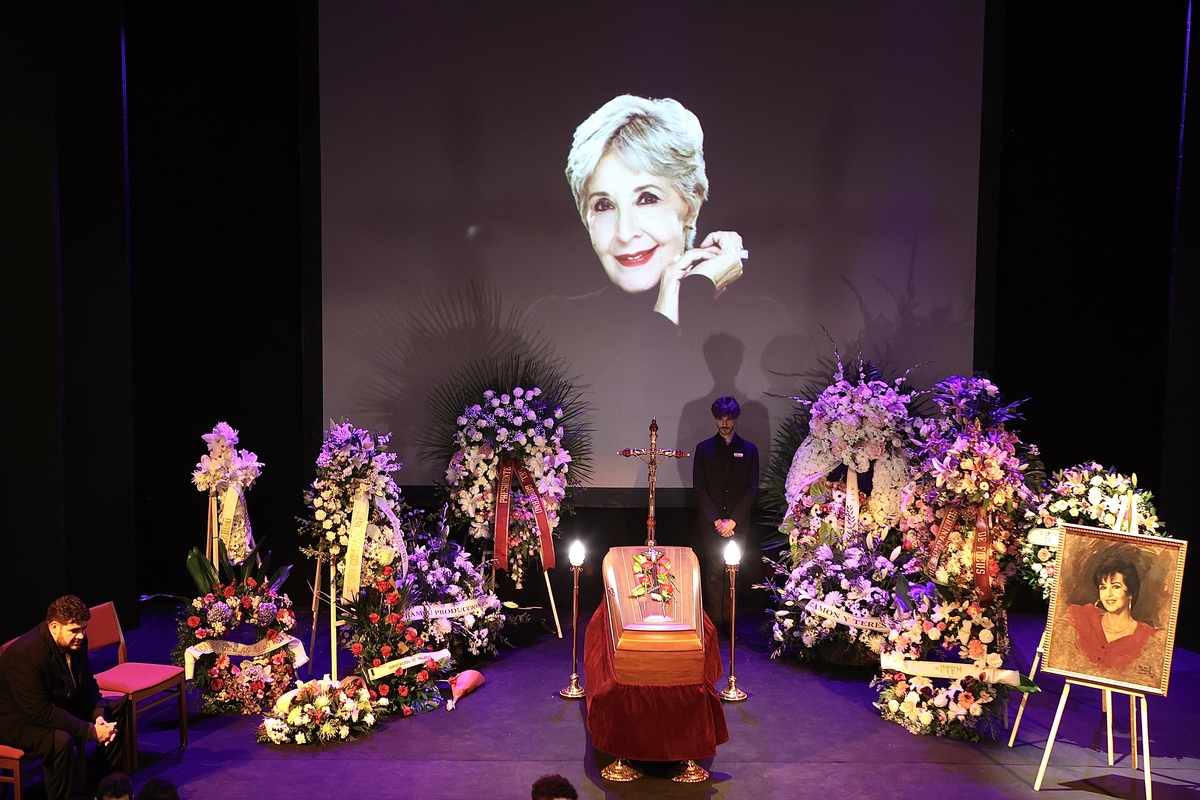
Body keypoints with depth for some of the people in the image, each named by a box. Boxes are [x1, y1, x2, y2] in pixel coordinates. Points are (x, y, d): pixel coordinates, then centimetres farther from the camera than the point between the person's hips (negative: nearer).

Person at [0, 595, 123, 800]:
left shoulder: (76, 642, -10)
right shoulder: (26, 654, -32)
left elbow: (87, 684, 3)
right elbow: (41, 713, -32)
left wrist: (99, 715, -16)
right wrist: (90, 731, -31)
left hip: (58, 704, 8)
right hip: (18, 719, -8)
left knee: (113, 714, 0)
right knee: (61, 740, -34)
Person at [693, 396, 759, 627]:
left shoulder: (749, 450, 6)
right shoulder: (704, 449, 6)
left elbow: (752, 489, 1)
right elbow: (699, 488, 1)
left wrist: (732, 521, -7)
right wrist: (716, 520, -7)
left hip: (738, 524, 0)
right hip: (711, 525, 0)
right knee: (714, 575, -1)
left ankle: (729, 621, 8)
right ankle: (714, 623, 5)